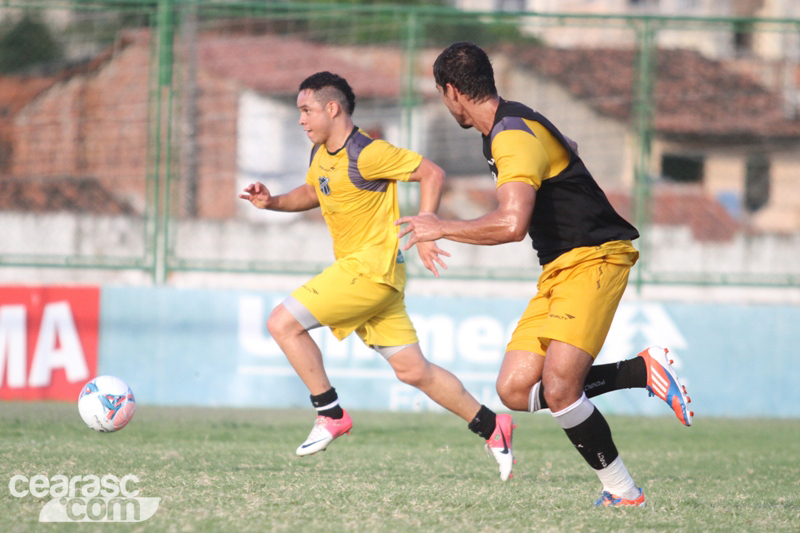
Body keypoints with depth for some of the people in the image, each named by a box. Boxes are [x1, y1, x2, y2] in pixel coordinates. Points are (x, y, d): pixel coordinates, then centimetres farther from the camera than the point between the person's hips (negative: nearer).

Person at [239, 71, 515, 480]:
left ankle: (331, 415, -5)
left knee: (283, 323, -13)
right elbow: (311, 193, 31)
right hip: (355, 268, 9)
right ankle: (492, 427, 16)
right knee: (413, 371, 9)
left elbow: (432, 173, -13)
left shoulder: (365, 155, -16)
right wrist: (272, 202, 12)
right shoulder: (321, 155, 11)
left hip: (372, 269, -9)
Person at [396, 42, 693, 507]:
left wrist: (440, 228, -19)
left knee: (558, 390, -22)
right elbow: (567, 149, 36)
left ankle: (624, 493, -8)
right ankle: (643, 371, 4)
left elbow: (511, 224, -32)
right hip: (559, 269, 10)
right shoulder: (516, 125, 13)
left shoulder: (513, 137, -19)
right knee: (515, 391, -2)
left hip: (592, 259, -10)